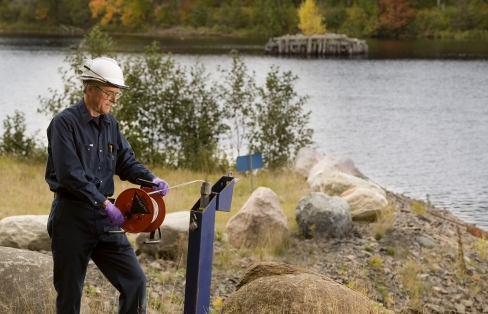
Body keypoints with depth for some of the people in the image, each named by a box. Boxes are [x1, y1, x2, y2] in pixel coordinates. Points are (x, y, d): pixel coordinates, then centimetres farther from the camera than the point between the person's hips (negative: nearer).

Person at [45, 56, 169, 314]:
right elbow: (70, 174, -20)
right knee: (69, 293, 3)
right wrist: (105, 203, -23)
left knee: (135, 281, 0)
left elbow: (126, 161, 13)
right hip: (72, 218, -6)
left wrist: (151, 180, -7)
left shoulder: (110, 124, 10)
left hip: (105, 218, 6)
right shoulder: (65, 123, -12)